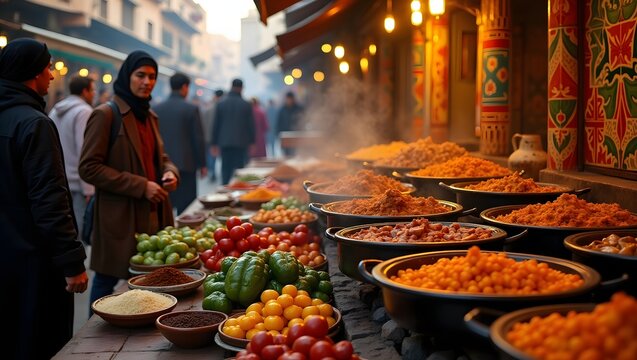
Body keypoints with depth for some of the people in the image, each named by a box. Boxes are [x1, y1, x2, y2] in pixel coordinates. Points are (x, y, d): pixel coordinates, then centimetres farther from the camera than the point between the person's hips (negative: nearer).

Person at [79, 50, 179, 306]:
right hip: (119, 217, -7)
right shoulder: (105, 115, -9)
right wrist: (140, 186, -17)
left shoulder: (150, 116, 15)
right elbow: (89, 168, -14)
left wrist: (170, 172, 1)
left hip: (153, 215, 7)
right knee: (106, 281, 3)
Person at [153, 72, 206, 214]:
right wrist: (202, 164, 3)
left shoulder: (156, 109, 4)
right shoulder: (191, 109, -6)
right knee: (185, 207, 1)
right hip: (185, 165, -3)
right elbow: (198, 138, -5)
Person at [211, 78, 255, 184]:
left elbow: (216, 125, 3)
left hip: (225, 142, 2)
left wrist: (214, 143, 8)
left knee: (226, 169, 6)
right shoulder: (246, 105, -3)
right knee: (239, 169, 1)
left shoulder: (221, 104, 1)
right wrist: (251, 142, 8)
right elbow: (251, 125, 0)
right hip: (241, 143, -1)